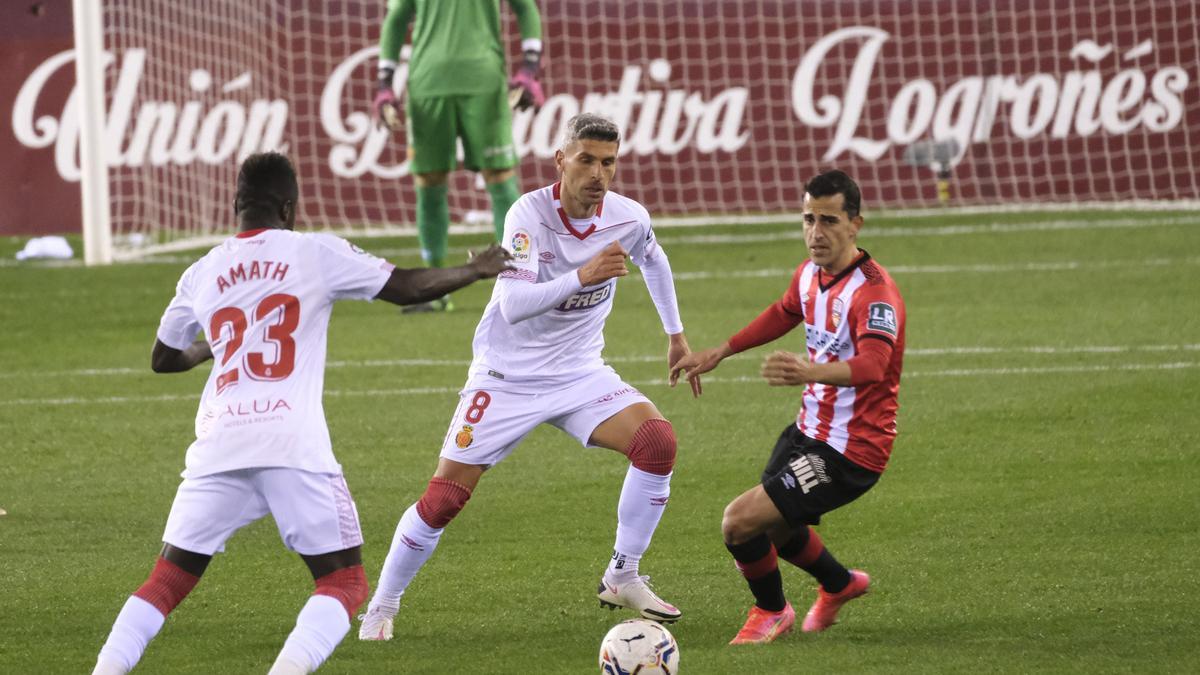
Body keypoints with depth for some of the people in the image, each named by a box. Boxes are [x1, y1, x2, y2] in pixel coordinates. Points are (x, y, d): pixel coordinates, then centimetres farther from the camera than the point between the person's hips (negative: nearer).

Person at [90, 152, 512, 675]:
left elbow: (163, 358, 28)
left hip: (218, 449, 3)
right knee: (343, 583, 5)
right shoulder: (314, 253, 5)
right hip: (294, 447, -3)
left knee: (167, 582, 12)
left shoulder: (201, 274, 15)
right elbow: (405, 287, 11)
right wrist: (479, 270, 27)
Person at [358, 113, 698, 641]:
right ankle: (381, 608, 12)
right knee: (443, 498, -9)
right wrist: (581, 278, -47)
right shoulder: (529, 214, -22)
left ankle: (623, 579, -5)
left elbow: (653, 261, 19)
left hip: (580, 374, 4)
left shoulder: (629, 218, -7)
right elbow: (514, 304, -35)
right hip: (507, 375, -4)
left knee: (658, 441, -20)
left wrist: (676, 335, 24)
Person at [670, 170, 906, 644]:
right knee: (772, 526, 26)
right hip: (809, 429, 9)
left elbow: (873, 365, -43)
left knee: (741, 521, -13)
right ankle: (840, 584, 54)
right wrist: (718, 354, 31)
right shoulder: (810, 274, 2)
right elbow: (783, 315, 26)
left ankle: (771, 612, 15)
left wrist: (811, 372, -61)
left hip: (850, 452, -9)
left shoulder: (873, 290, -25)